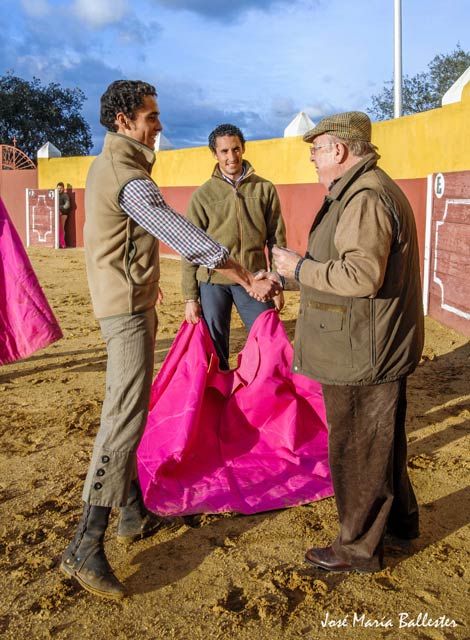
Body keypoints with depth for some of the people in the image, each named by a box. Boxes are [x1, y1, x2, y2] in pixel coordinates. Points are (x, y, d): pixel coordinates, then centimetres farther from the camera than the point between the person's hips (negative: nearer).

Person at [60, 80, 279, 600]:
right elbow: (183, 236, -29)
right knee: (126, 415, -12)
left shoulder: (106, 164, 14)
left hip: (127, 300, 11)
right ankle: (86, 546, -9)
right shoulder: (127, 176, -19)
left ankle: (133, 514, 26)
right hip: (127, 307, -11)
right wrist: (249, 280, -29)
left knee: (125, 409, 14)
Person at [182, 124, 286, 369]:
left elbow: (276, 240, 7)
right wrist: (190, 297, 0)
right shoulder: (203, 195, 2)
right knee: (214, 350, 8)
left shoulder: (265, 189, 5)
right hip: (213, 281, 0)